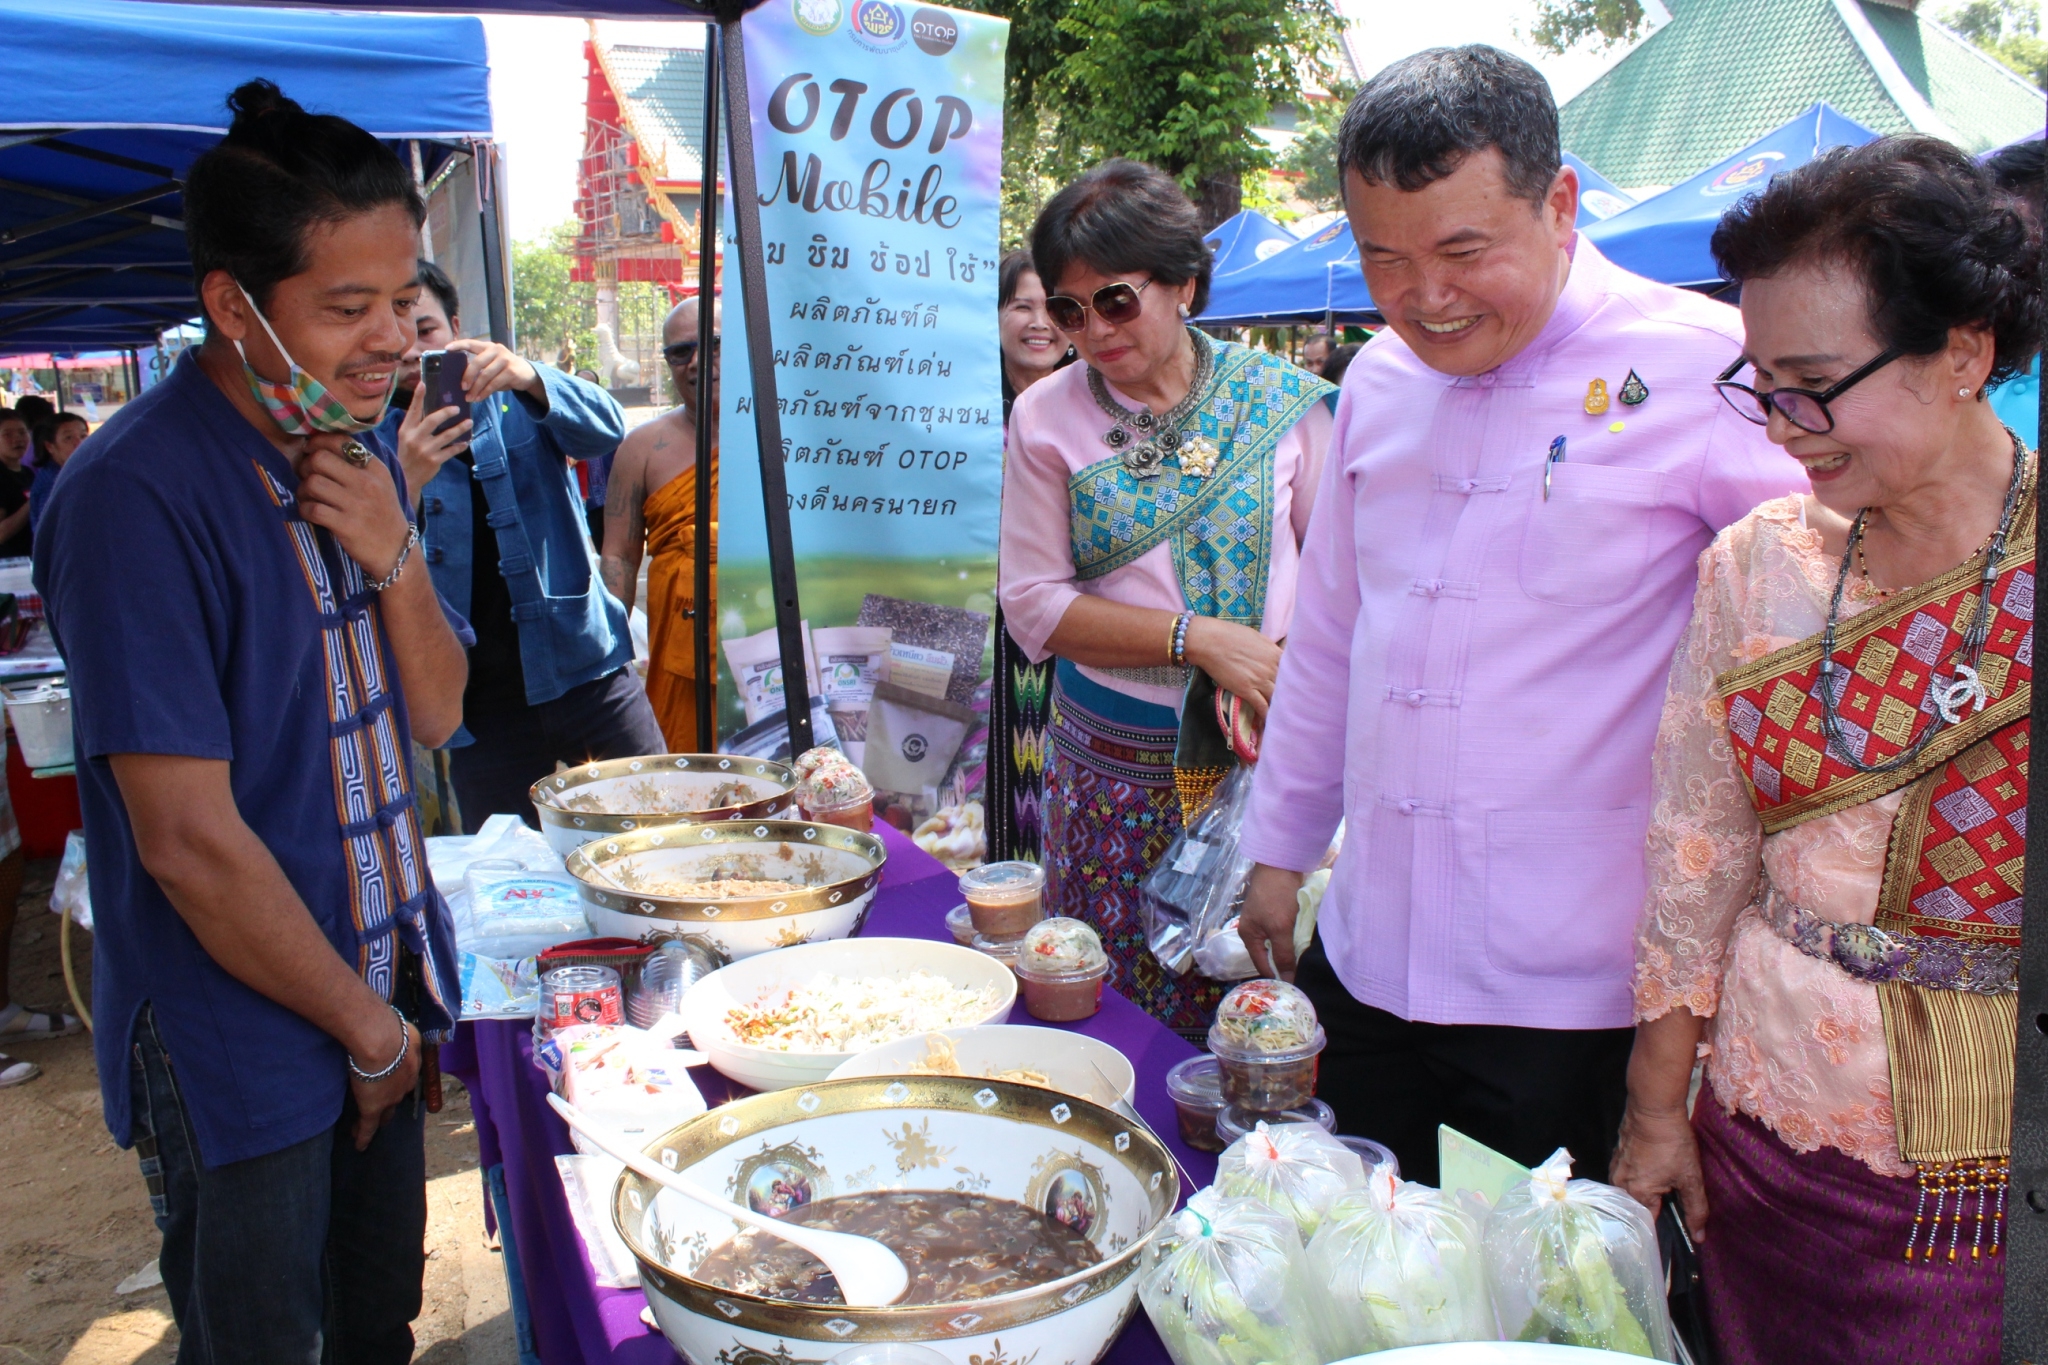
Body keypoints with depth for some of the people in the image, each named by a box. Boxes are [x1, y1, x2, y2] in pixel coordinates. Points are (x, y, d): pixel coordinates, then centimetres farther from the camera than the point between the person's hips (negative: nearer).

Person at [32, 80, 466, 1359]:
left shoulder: (352, 452, 3)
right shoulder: (136, 496, -22)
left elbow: (436, 712, 6)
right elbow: (191, 841, -23)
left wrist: (394, 557, -13)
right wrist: (368, 1026, -12)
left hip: (386, 995, 7)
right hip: (241, 1044, -6)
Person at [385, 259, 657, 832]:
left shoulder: (519, 401, 7)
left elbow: (605, 430, -14)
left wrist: (529, 377, -33)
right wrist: (406, 483, -28)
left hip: (584, 669, 0)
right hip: (479, 705, 0)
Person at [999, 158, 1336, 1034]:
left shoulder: (1280, 399, 0)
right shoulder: (1046, 418, 1)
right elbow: (1032, 604, -3)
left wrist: (1299, 668, -17)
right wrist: (1200, 638, -14)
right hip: (1112, 770, 1)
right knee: (1108, 1013, 7)